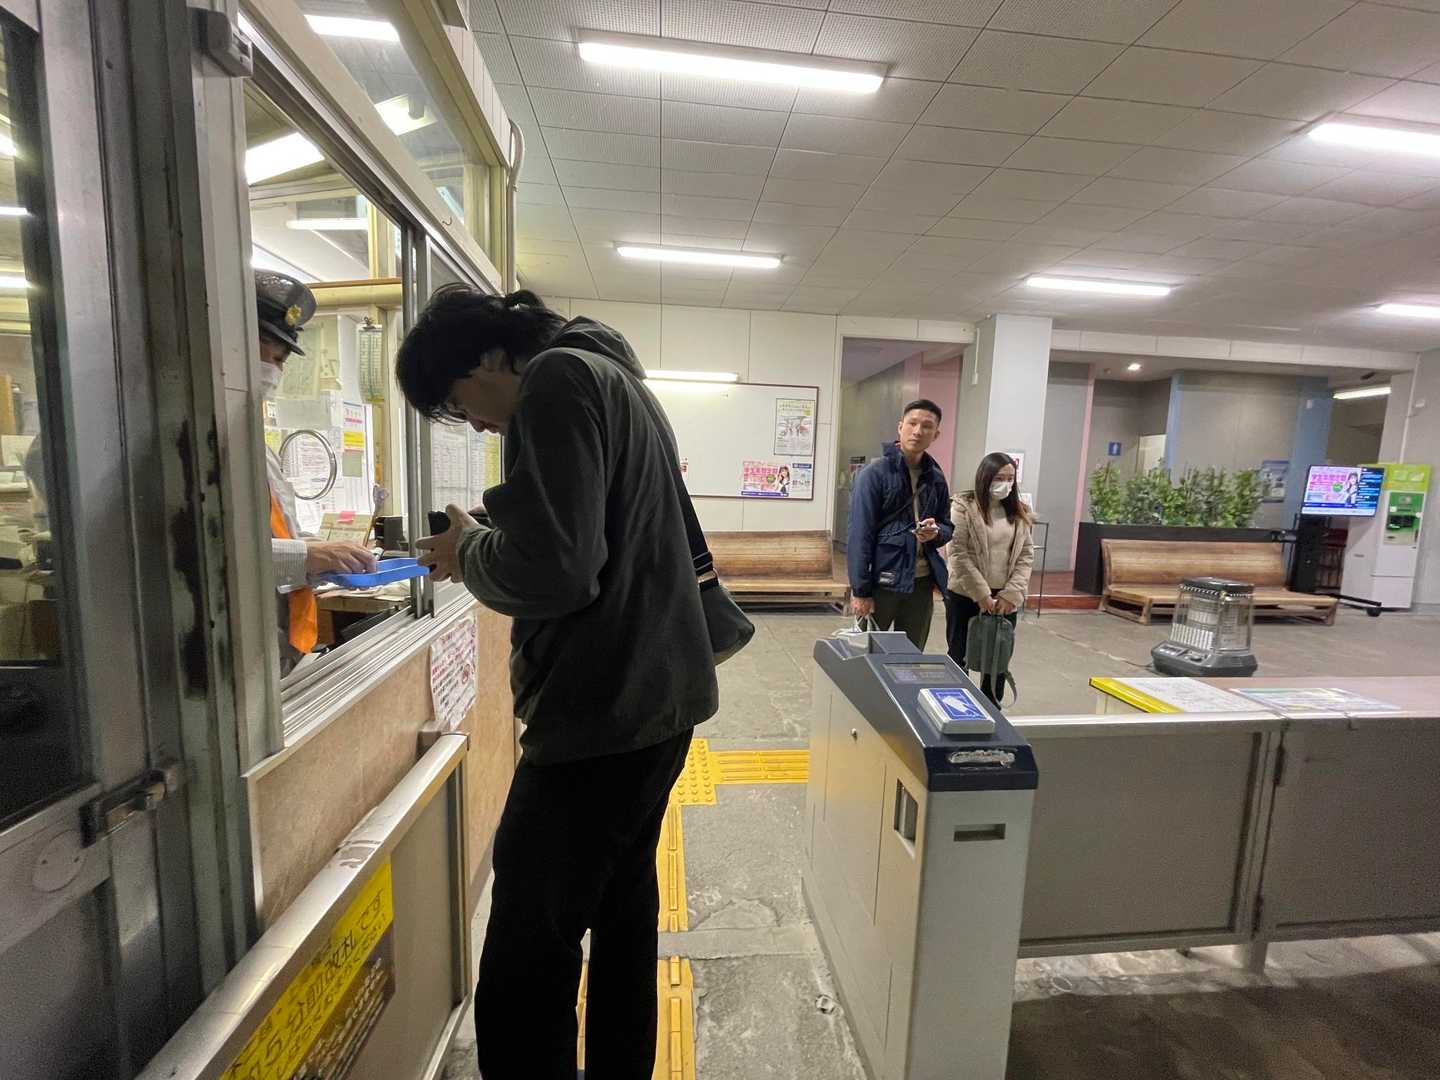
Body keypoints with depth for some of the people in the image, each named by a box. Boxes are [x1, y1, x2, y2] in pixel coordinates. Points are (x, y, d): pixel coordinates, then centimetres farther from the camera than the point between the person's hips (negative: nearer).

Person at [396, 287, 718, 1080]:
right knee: (623, 903, 23)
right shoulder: (613, 377, 19)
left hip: (604, 715, -11)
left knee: (522, 975, 2)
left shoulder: (556, 380, -11)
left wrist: (469, 553, -4)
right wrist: (489, 548, 14)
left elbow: (552, 569, -23)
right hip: (657, 696, 11)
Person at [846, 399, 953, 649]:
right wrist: (860, 590, -15)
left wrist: (936, 533, -9)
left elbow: (948, 528, 16)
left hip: (922, 583, 5)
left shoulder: (936, 478, 7)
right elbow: (859, 535, -12)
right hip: (881, 581, -5)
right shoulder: (875, 473, -9)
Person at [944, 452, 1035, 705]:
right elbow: (958, 554, -12)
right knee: (960, 656, 6)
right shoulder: (964, 506, -6)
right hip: (965, 595, -4)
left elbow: (1026, 555, 4)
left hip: (1005, 598, 4)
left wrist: (1011, 594, -8)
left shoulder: (1020, 512, 8)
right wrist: (982, 594, -15)